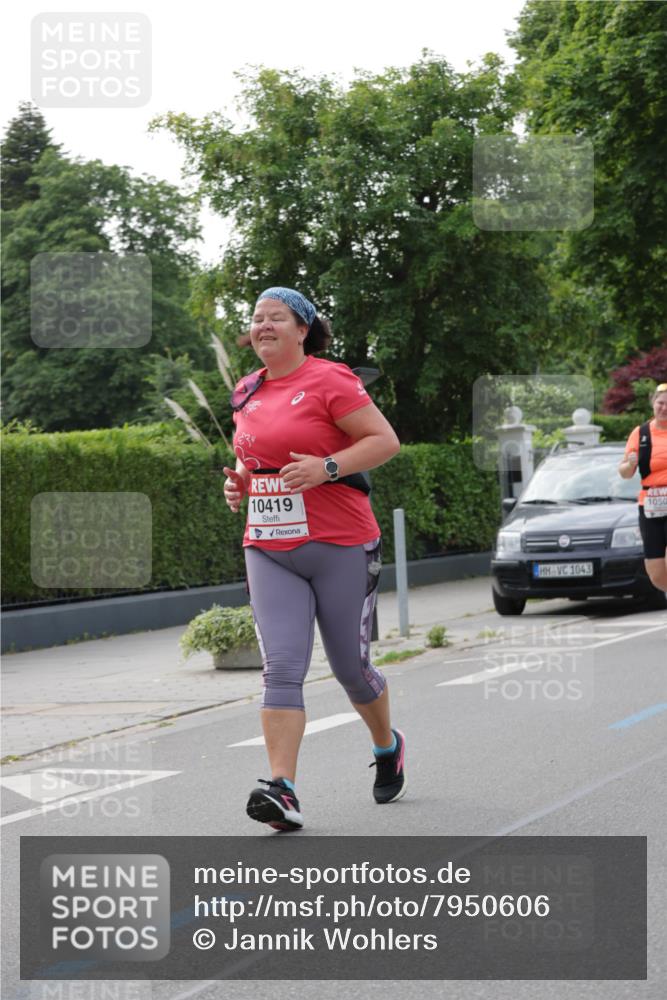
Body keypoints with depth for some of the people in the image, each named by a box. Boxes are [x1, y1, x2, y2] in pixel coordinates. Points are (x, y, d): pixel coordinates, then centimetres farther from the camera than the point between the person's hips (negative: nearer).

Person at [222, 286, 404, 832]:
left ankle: (388, 747, 37)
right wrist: (239, 482, 6)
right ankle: (282, 790, -17)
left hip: (340, 546, -4)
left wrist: (326, 468, -23)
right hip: (269, 550, 5)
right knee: (281, 668, -10)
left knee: (351, 667, 7)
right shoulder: (247, 392, 12)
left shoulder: (329, 381, -8)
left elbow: (386, 440, -11)